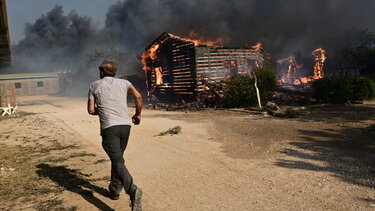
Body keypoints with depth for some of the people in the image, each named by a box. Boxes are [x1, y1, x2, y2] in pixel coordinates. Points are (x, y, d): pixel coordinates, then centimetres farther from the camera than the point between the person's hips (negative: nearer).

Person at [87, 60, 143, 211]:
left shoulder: (94, 86, 10)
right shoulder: (124, 82, 13)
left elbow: (91, 110, 6)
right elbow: (138, 96, -3)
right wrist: (138, 114, 10)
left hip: (109, 127, -3)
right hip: (125, 125, 4)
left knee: (118, 162, -11)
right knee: (117, 158, 21)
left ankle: (132, 190, -31)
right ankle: (114, 190, 30)